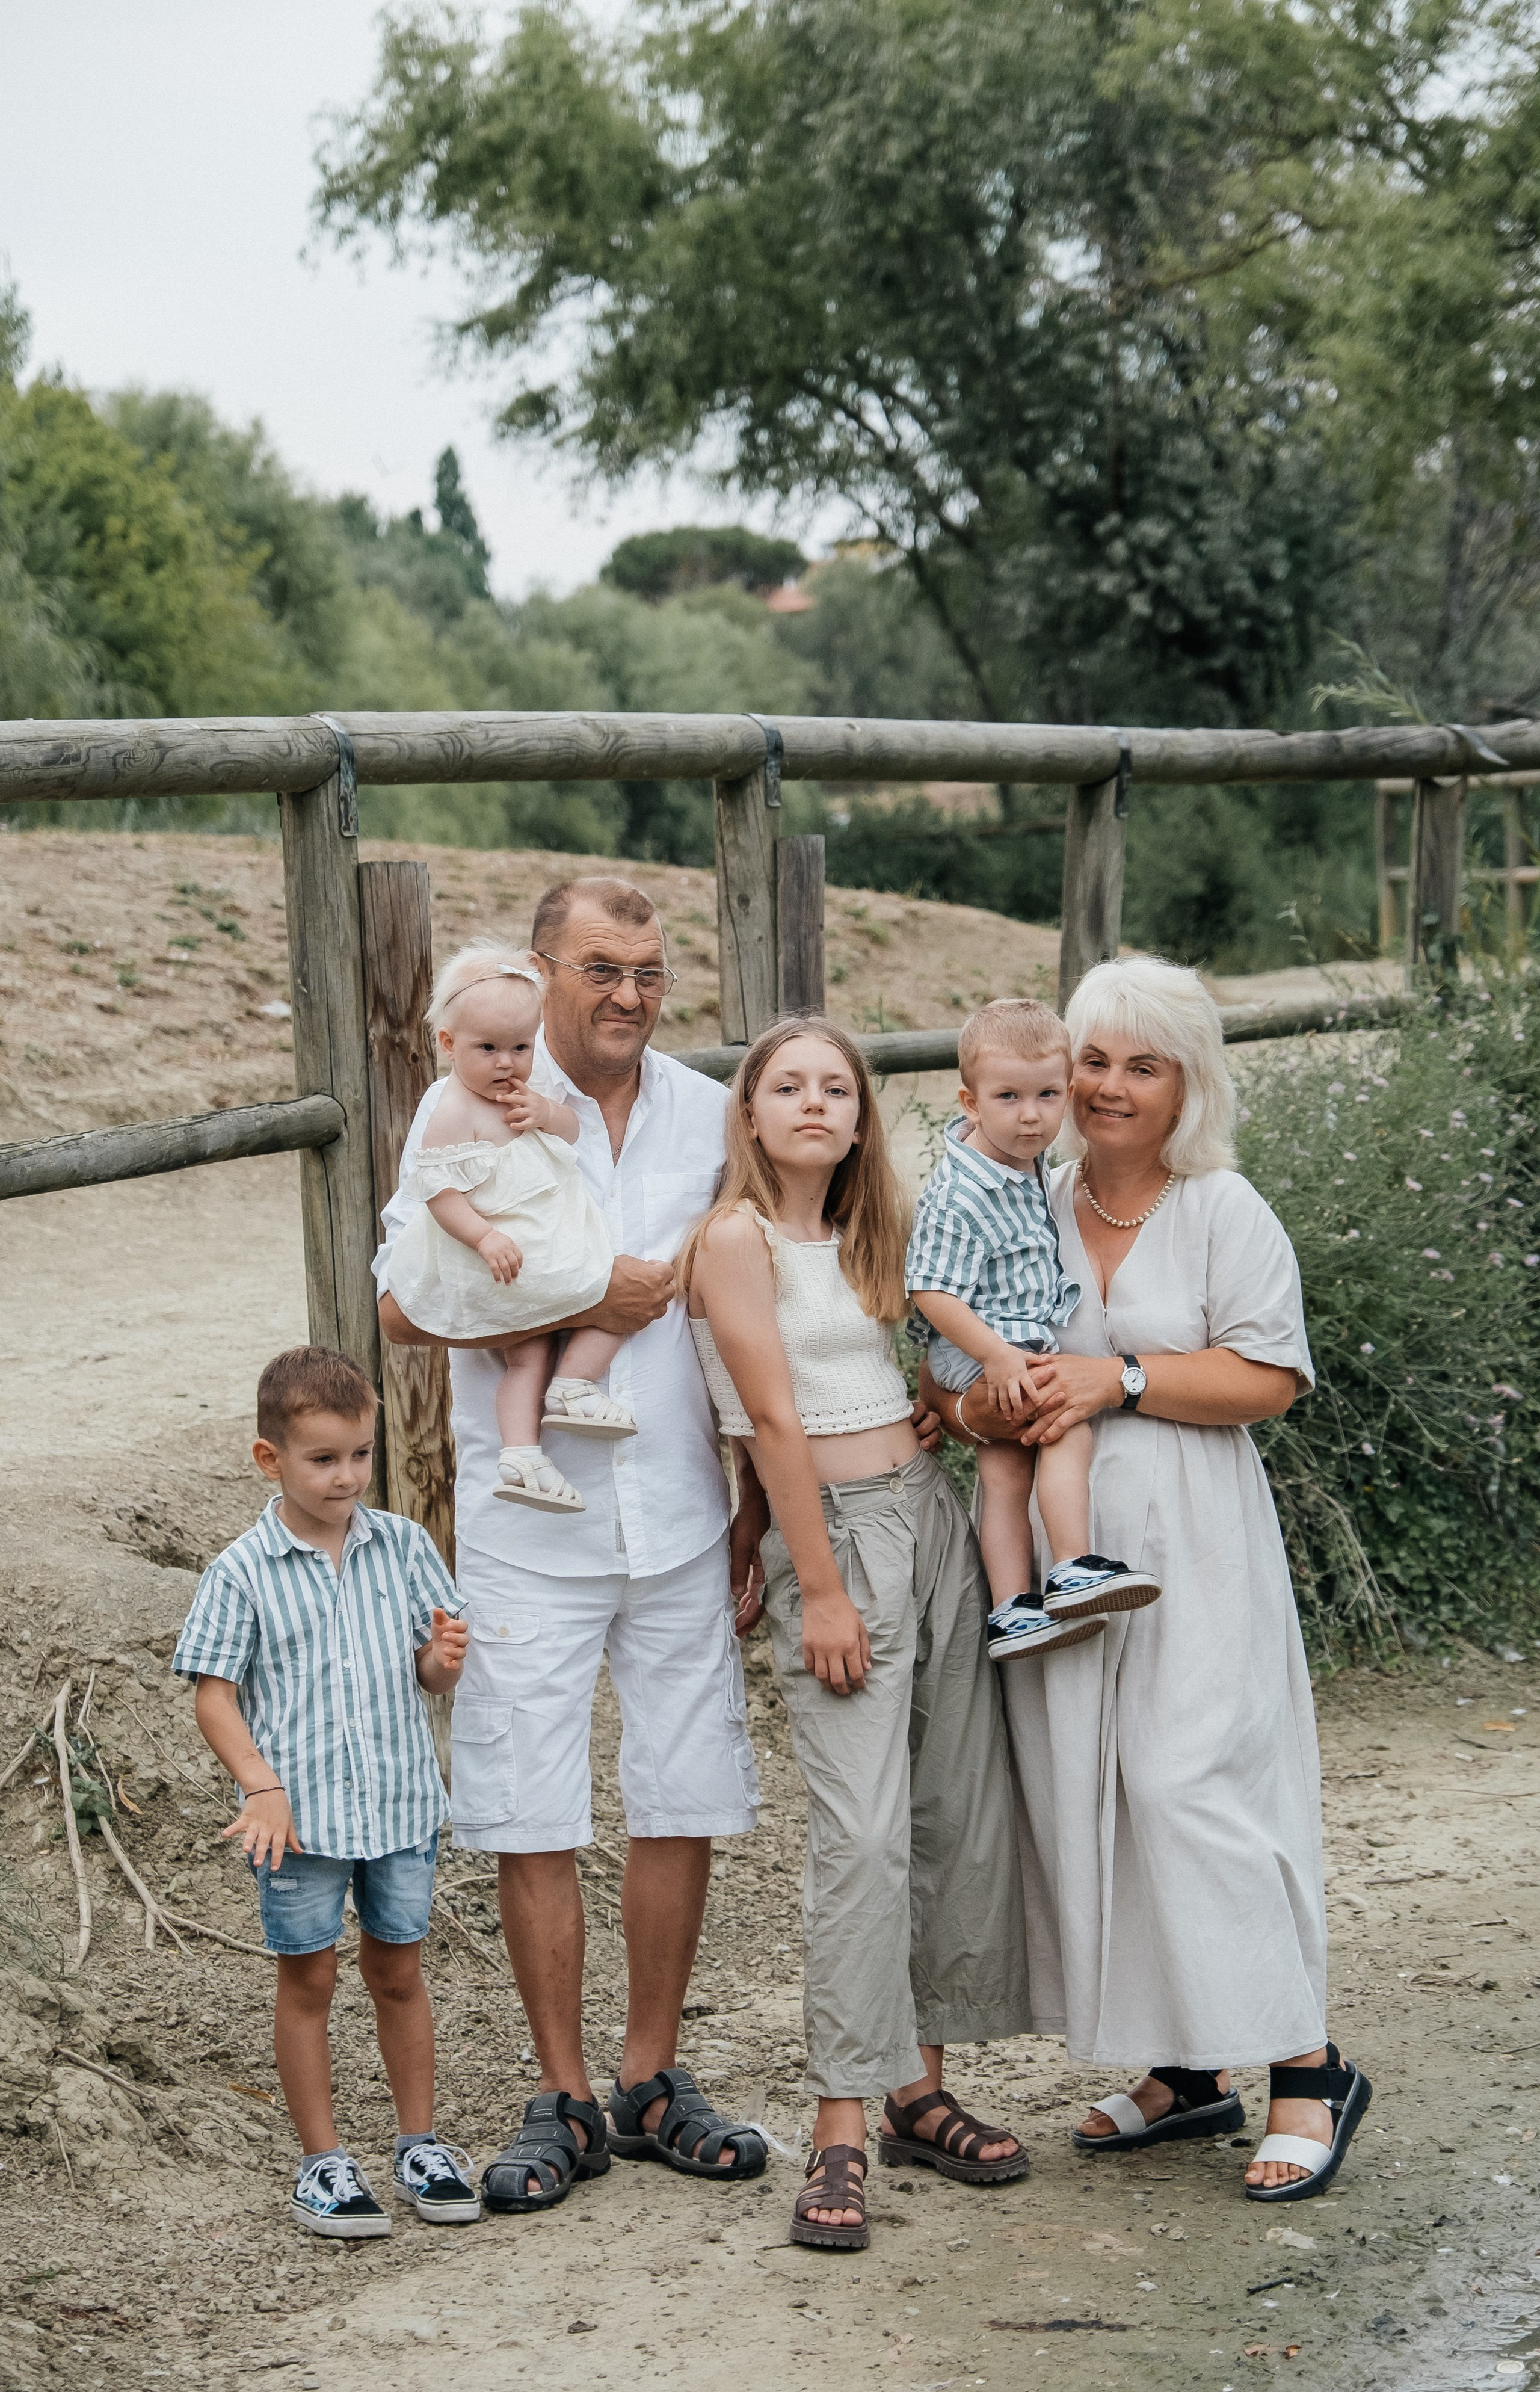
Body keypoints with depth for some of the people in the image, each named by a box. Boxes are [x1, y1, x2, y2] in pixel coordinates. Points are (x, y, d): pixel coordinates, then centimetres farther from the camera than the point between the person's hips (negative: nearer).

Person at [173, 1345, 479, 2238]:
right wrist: (263, 1786, -17)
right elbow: (214, 1693, -6)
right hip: (301, 1812, -2)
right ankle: (323, 2160, 18)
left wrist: (446, 1657, -16)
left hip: (400, 1799, 3)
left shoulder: (402, 1546, 1)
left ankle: (420, 2141, 26)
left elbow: (432, 1677, 7)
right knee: (309, 1977, 7)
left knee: (398, 1969, 13)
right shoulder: (244, 1573, -7)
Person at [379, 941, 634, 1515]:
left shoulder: (515, 1093, 10)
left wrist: (546, 1113, -8)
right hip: (512, 1265, -9)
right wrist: (484, 1237, -33)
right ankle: (573, 1388, 2)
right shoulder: (455, 1114, -19)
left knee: (526, 1356, 9)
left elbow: (573, 1131, 15)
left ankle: (519, 1454, 7)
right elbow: (440, 1190, -22)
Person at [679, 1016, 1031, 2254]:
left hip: (933, 1514, 8)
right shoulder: (736, 1237, -8)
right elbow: (777, 1422, -12)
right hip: (833, 1531, -8)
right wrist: (821, 1591, -14)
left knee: (964, 1814, 6)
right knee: (861, 1834, -13)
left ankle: (920, 2088, 16)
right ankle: (841, 2131, -9)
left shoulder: (859, 1235, 14)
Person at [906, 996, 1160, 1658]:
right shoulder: (958, 1193, -21)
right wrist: (997, 1354, -30)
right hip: (979, 1347, -9)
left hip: (1019, 1345, 9)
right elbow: (933, 1293, -23)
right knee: (1069, 1423, -21)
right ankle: (1072, 1572, -20)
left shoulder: (1025, 1163, 7)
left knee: (1004, 1473, 5)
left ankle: (1012, 1613, 3)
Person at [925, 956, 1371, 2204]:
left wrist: (1119, 1379, -17)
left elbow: (1270, 1376, -10)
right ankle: (1187, 2070, 17)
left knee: (1190, 1785, -12)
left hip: (1188, 1548, -5)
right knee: (1079, 1794, 5)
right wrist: (969, 1401, -5)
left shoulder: (1225, 1211, -2)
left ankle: (1308, 2068, 0)